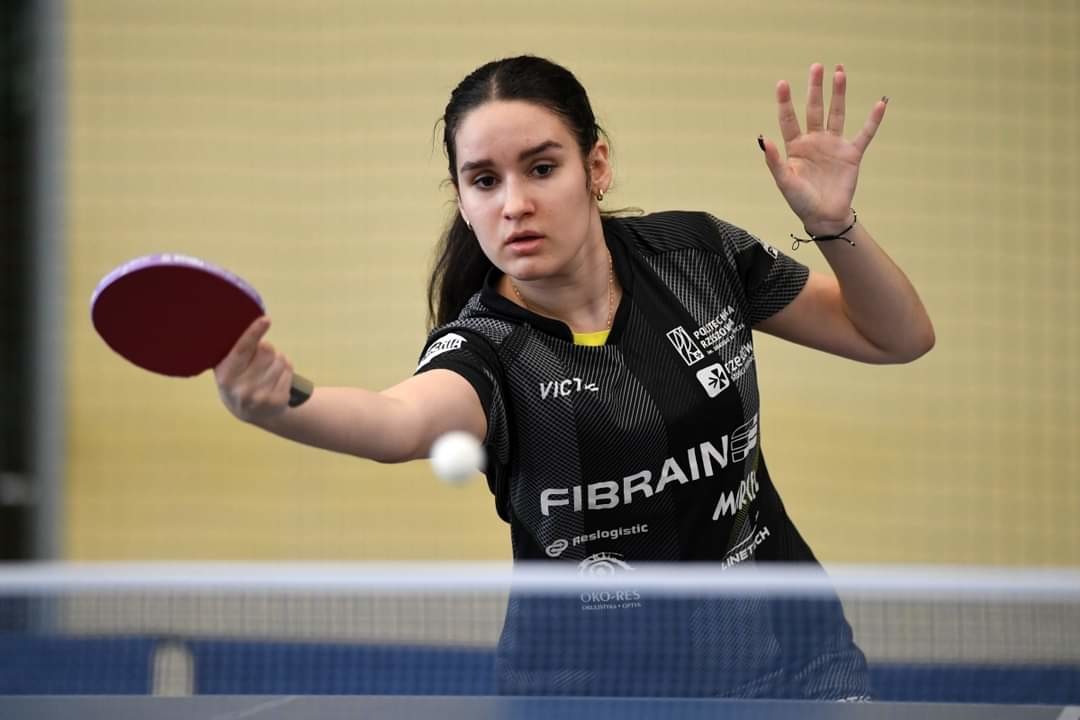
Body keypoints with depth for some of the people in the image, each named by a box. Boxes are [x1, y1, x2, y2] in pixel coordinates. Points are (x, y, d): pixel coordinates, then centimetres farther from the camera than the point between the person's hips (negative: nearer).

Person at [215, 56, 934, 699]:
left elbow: (900, 339, 3)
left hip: (777, 646, 3)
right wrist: (281, 404, -65)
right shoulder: (487, 348, -18)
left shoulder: (695, 253, -6)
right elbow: (405, 420, -43)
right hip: (594, 676, -2)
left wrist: (835, 226, -17)